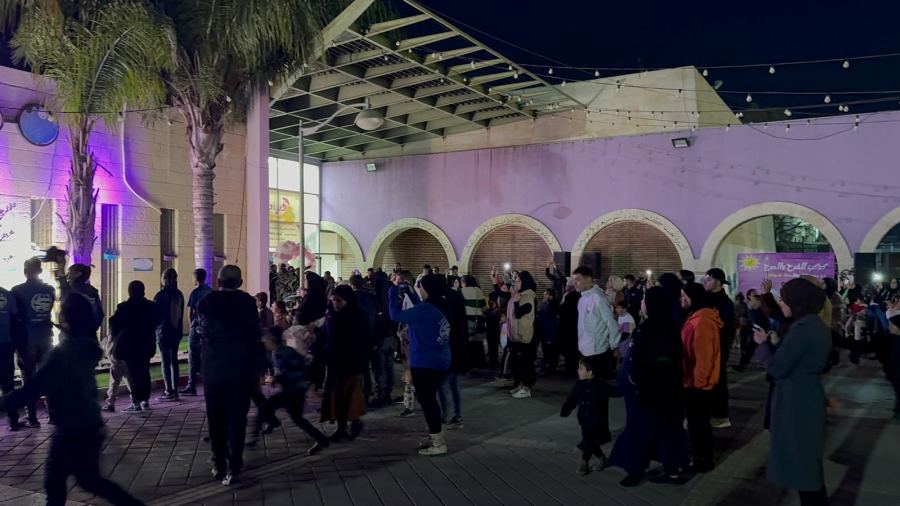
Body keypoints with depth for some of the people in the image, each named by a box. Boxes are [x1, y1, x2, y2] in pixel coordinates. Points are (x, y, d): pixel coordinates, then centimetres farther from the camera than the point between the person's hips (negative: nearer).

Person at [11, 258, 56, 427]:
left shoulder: (18, 291, -8)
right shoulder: (50, 290, 4)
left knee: (28, 378, 0)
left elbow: (14, 316, -6)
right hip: (45, 337, 4)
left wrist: (14, 341, 1)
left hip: (27, 339, -4)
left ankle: (32, 418, 0)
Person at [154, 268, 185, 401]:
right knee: (174, 360, 10)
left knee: (166, 361, -2)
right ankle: (175, 390, 12)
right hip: (176, 332, 5)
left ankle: (169, 391, -2)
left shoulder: (160, 295, -12)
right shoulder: (179, 295, 5)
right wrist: (179, 330, 15)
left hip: (163, 332, -5)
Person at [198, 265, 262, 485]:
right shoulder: (247, 302, -5)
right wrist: (256, 369, 1)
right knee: (236, 417, 3)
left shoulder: (206, 302, 0)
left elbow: (202, 332, 6)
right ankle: (233, 466, -2)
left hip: (213, 368, 2)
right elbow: (254, 336, -6)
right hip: (241, 368, -2)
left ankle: (219, 465, 18)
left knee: (216, 418, 13)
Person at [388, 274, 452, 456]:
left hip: (425, 362, -9)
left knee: (426, 400, 2)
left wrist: (395, 290, -11)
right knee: (429, 399, 20)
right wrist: (409, 291, 16)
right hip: (440, 361, 9)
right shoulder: (442, 307, 3)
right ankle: (435, 437, 28)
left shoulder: (426, 310, -22)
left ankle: (438, 443, 6)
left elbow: (396, 315, -20)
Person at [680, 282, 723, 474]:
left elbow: (703, 355, -25)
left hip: (698, 382, -10)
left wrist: (698, 380, -20)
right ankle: (700, 456, 30)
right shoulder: (697, 317, 11)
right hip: (694, 380, 10)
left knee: (698, 422, 1)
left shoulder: (702, 321, -23)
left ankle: (703, 460, 13)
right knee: (697, 421, 19)